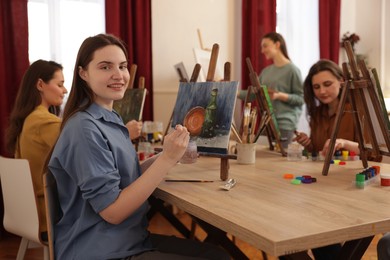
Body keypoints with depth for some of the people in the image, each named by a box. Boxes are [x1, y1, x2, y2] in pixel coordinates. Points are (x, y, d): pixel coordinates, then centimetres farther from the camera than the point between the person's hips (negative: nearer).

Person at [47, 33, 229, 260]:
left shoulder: (111, 118, 8)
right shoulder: (84, 128, -20)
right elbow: (112, 211, -22)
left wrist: (169, 154, 1)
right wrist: (167, 159, -25)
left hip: (130, 239, 8)